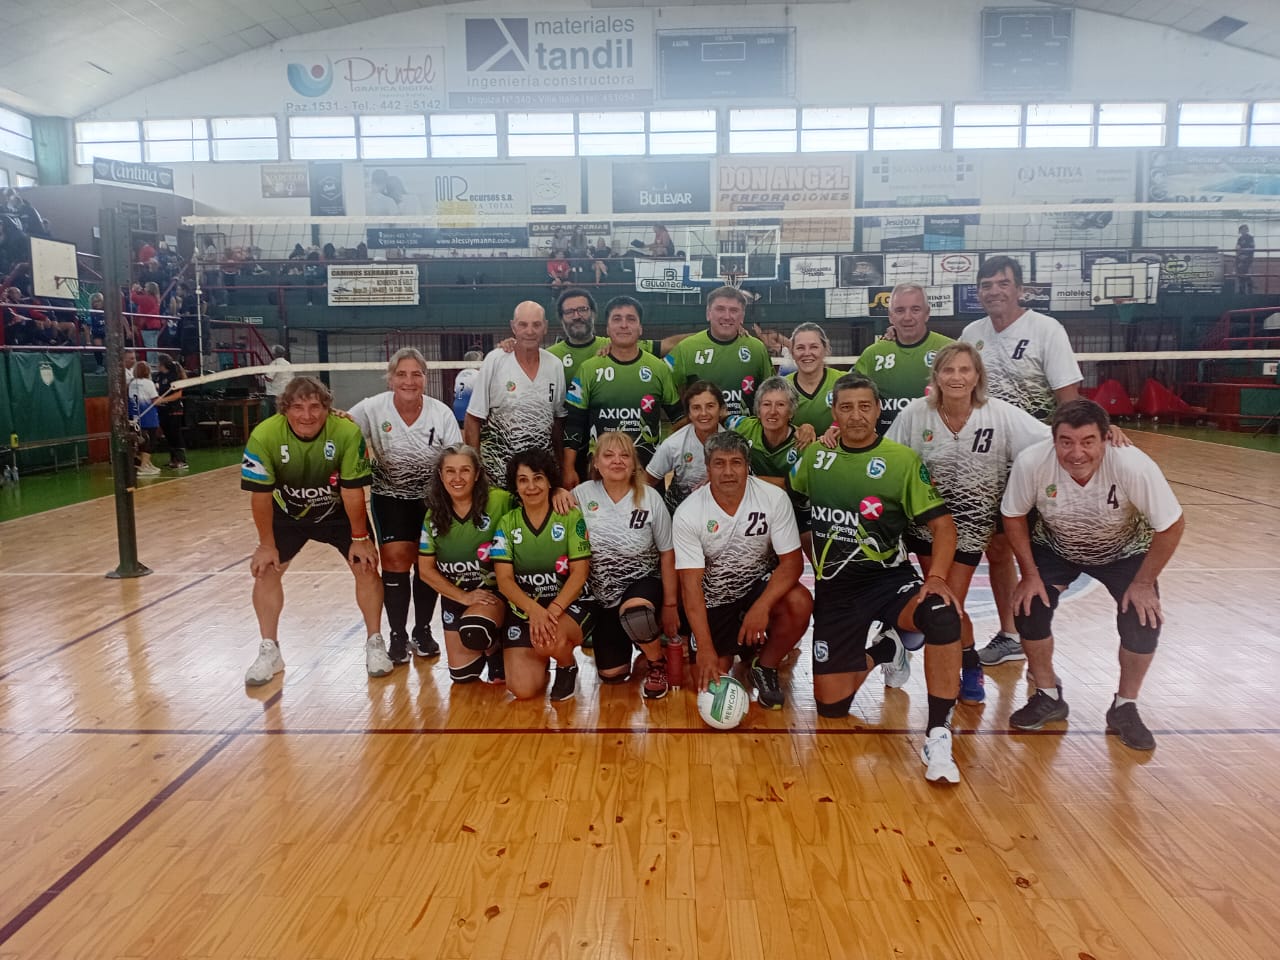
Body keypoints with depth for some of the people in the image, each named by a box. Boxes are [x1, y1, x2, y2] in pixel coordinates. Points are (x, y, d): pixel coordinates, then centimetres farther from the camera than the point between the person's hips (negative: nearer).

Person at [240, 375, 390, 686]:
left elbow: (352, 490, -22)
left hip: (339, 511, -1)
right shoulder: (264, 436, -30)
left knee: (366, 566, -7)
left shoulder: (347, 432, -32)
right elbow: (261, 495, -18)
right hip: (287, 512, 1)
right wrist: (267, 544, -11)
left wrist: (359, 538, -14)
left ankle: (375, 643, 10)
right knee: (265, 569, -2)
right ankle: (269, 651, 15)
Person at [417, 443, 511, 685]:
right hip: (454, 596, 5)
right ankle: (489, 641, 39)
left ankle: (498, 649, 3)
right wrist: (463, 596, -11)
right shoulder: (433, 515, -5)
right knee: (461, 674, 6)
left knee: (474, 631, -36)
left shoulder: (498, 501, -19)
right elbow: (425, 569, -2)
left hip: (495, 591, -4)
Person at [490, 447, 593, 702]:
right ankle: (543, 657, 23)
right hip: (524, 609, 2)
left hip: (570, 604, -2)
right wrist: (534, 609, -25)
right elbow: (504, 579, -6)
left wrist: (553, 610, -25)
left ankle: (568, 666, 1)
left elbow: (580, 572, -9)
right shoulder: (507, 523, 1)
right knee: (522, 689, -13)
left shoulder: (571, 517, -5)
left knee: (551, 639, -37)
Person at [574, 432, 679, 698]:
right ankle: (627, 641, 38)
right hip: (604, 595, 3)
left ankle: (656, 661, -5)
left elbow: (667, 554, -5)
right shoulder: (582, 494, -10)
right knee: (612, 675, 2)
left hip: (643, 582, -2)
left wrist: (670, 604, -4)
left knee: (634, 613, -39)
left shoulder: (650, 498, -12)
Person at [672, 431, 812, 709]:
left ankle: (764, 667, -2)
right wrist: (705, 648, -28)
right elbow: (691, 584, -20)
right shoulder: (687, 514, -19)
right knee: (709, 683, -7)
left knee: (800, 603, -31)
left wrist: (761, 607, -34)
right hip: (713, 601, 0)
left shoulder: (774, 498, -17)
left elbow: (792, 561, -17)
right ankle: (730, 651, 29)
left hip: (759, 585, 0)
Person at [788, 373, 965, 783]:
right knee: (830, 705, 2)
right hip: (833, 589, 3)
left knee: (942, 616, -37)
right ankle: (883, 650, 32)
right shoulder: (814, 456, 3)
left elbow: (942, 524, -7)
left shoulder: (903, 460, -6)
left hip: (889, 579, -3)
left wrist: (937, 577, -24)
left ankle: (938, 737, -22)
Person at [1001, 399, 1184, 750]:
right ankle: (1048, 697, 12)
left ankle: (1124, 709, 11)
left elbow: (1172, 526, -21)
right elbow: (1014, 517, -14)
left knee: (1143, 623, -15)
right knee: (1029, 609, -14)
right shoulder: (1031, 462, -33)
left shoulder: (1133, 466, -36)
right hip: (1055, 547, 1)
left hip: (1124, 551, -1)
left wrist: (1143, 582, -18)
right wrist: (1030, 574, -13)